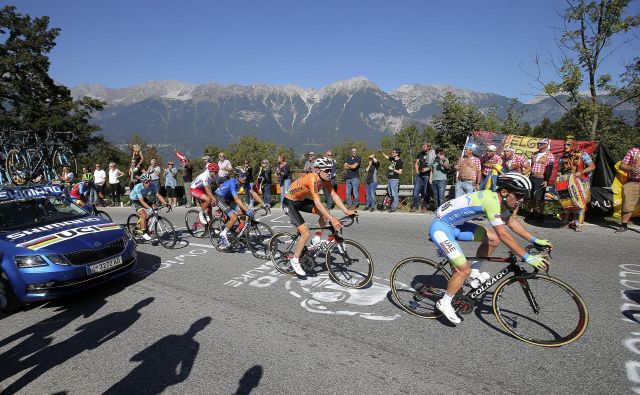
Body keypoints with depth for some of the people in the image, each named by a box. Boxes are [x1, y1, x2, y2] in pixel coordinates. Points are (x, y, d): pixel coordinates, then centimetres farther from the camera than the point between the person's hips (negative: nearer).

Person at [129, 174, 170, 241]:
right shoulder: (138, 188, -35)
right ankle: (144, 233, -13)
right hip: (135, 200, -5)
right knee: (144, 214, -24)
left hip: (145, 198, 5)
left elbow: (158, 195, -20)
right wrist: (150, 208, -49)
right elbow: (142, 201, -37)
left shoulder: (152, 185, -24)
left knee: (154, 208, -14)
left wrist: (165, 204, -32)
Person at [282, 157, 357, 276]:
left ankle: (316, 240, 8)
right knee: (306, 234, -14)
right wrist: (332, 220, -43)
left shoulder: (325, 179, -10)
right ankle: (295, 260, 5)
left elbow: (334, 195, -8)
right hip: (289, 203, -8)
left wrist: (347, 211, -17)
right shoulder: (312, 179, -33)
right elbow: (317, 202, -39)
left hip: (301, 200, 8)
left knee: (325, 213, -10)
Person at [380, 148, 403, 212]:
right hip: (389, 179, 8)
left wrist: (392, 169, -17)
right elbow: (386, 156, 28)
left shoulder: (400, 162, -11)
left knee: (394, 194, -6)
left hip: (394, 179, -8)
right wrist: (381, 152, 14)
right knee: (390, 193, 11)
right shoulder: (392, 159, 11)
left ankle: (394, 207, -2)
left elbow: (400, 172, -16)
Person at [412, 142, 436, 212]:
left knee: (426, 192, 1)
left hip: (427, 175, -4)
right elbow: (416, 163, 20)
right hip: (419, 175, 4)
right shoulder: (420, 154, 13)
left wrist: (427, 169, -16)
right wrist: (417, 170, 7)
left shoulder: (432, 155, -1)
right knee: (416, 190, 0)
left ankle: (425, 207, 10)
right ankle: (415, 206, 7)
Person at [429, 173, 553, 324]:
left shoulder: (499, 199, 2)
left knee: (493, 239, 7)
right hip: (440, 227, -9)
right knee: (464, 270, -13)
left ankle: (475, 271, 23)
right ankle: (444, 303, 7)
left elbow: (512, 222, 15)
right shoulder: (491, 200, -26)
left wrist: (535, 240, 12)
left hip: (455, 225, 9)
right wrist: (527, 257, -22)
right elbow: (504, 234, -26)